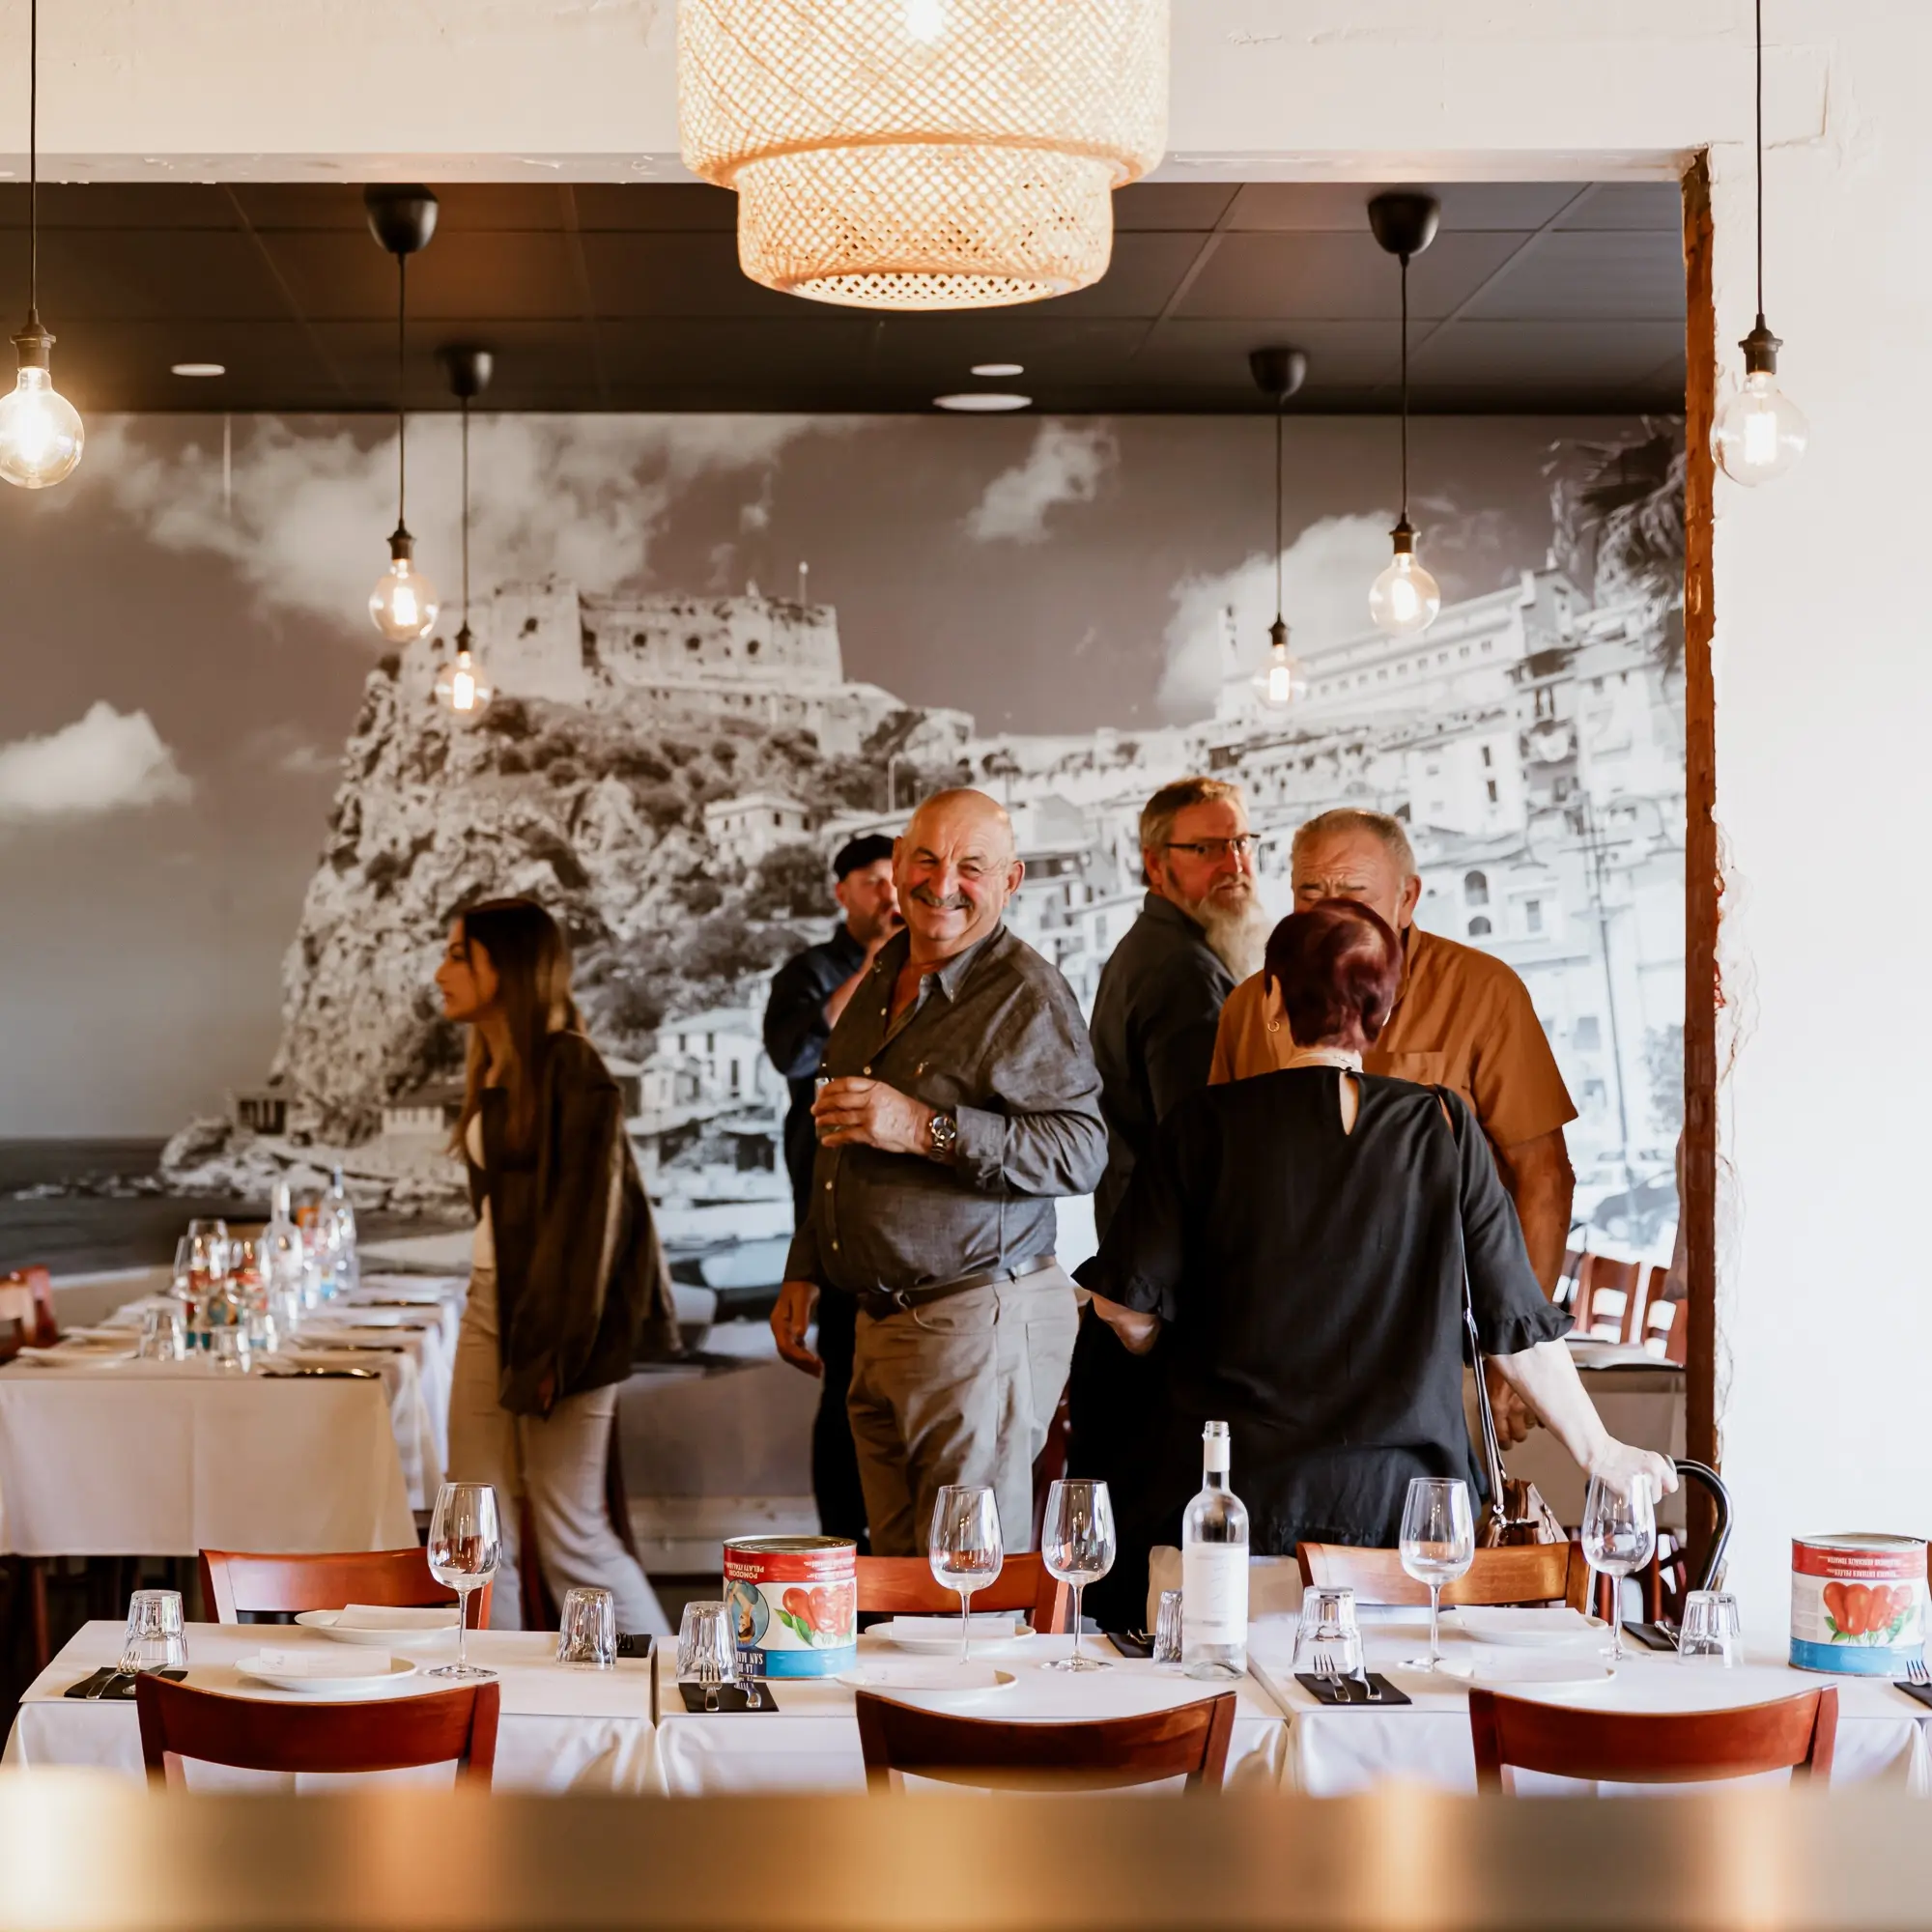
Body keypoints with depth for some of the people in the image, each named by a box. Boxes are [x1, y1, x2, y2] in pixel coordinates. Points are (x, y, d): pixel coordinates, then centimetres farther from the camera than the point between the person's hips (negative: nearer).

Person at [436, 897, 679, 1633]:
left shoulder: (567, 1069, -12)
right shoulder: (493, 1071, 13)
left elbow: (584, 1213, -16)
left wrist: (552, 1349, -18)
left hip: (555, 1318, -8)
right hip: (489, 1306, 9)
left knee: (571, 1533, -4)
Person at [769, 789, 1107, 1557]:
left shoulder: (1027, 994, -11)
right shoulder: (879, 982, 17)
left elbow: (1081, 1150, -22)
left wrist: (927, 1129, -25)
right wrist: (804, 1273, 24)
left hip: (981, 1323, -8)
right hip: (879, 1324, 8)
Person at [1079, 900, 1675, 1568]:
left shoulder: (1206, 1124, 1)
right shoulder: (1444, 1127, 3)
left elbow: (1129, 1310, 0)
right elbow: (1516, 1325, 4)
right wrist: (1600, 1451, 15)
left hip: (1239, 1491, 0)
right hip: (1401, 1501, 1)